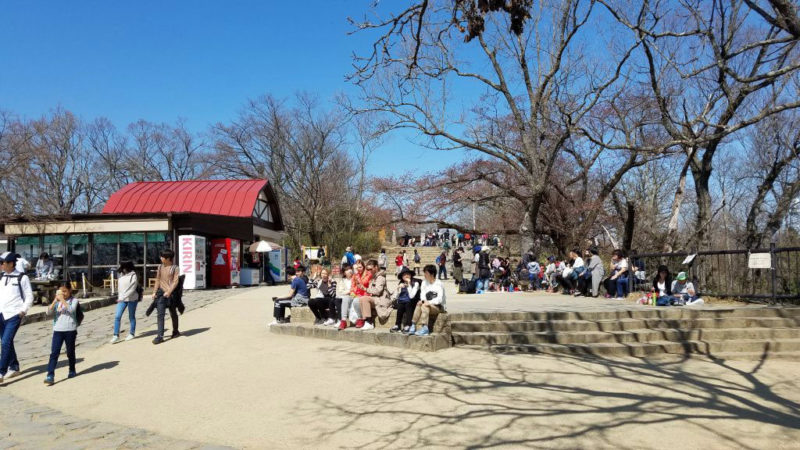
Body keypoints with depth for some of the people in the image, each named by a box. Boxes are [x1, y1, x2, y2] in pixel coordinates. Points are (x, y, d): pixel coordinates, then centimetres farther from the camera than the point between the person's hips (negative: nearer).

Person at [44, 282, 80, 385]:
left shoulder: (74, 300, -1)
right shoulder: (56, 302, 10)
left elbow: (71, 310, -20)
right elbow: (49, 312, -4)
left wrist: (62, 300, -22)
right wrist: (55, 300, -15)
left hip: (70, 330, -2)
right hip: (58, 330, 3)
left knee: (70, 352, 11)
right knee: (54, 352, -6)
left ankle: (72, 371, 29)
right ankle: (50, 375, -9)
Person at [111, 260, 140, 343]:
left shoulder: (133, 276, -13)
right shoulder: (121, 275, 7)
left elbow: (132, 290, -18)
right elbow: (120, 287, 17)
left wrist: (123, 298, -24)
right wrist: (119, 297, 16)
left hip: (132, 299, -5)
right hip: (121, 299, 5)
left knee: (131, 317, 7)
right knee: (117, 316, -4)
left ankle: (132, 333, 21)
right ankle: (116, 335, 0)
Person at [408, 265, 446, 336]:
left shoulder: (438, 284, -12)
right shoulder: (424, 282, 9)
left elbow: (439, 299, -20)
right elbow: (422, 294, 4)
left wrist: (429, 302, -31)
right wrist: (423, 301, -18)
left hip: (439, 307, -6)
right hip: (429, 306, 6)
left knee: (424, 306, -31)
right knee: (419, 305, -24)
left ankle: (424, 329, -37)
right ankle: (413, 326, -30)